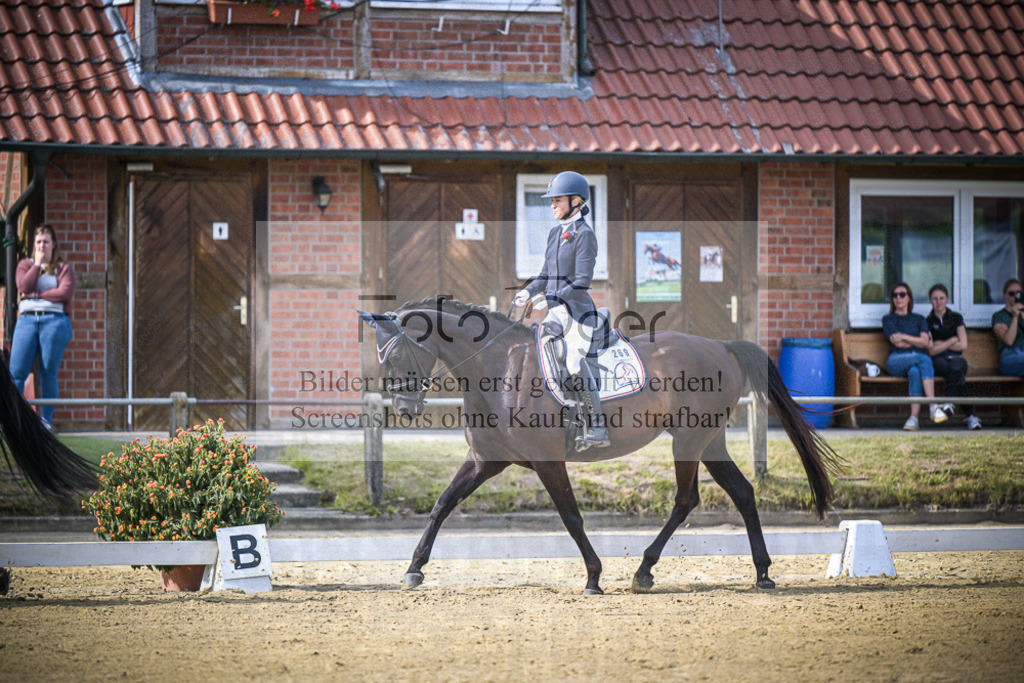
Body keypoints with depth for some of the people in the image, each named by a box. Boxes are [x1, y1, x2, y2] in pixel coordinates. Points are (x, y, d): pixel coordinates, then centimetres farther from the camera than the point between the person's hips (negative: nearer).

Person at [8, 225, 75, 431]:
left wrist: (36, 295, -6)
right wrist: (37, 263, 1)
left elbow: (66, 293, -7)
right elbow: (24, 286, -4)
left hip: (54, 320, -2)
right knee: (16, 372, -8)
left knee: (48, 374, -2)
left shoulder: (64, 267, 10)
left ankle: (46, 421, 2)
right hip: (27, 319, 2)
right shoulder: (25, 265, 15)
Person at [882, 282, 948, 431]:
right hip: (896, 361, -2)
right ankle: (934, 407, -45)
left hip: (919, 360, 2)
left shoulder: (918, 319, 25)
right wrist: (916, 341, 4)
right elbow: (897, 342, 1)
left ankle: (913, 418, -50)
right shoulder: (888, 319, 18)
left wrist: (904, 337, -2)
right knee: (925, 359, -36)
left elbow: (925, 342, 6)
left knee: (915, 372, -40)